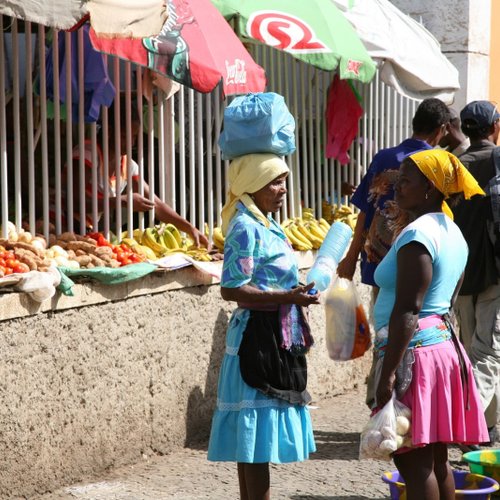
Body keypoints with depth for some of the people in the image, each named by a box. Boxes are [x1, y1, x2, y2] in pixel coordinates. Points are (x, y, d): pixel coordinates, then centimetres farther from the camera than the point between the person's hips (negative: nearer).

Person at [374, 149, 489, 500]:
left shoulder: (417, 234, -15)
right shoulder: (453, 232, 15)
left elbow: (407, 309, -22)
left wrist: (387, 373, -23)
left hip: (415, 351, -10)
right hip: (444, 343, 10)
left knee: (415, 464, -7)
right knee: (437, 460, 13)